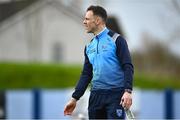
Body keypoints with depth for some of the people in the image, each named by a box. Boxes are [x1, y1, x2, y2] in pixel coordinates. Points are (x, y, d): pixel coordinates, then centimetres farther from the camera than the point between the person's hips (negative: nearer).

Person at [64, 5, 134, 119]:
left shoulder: (116, 40, -3)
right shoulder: (89, 46, 16)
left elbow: (128, 67, -10)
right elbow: (86, 74, 19)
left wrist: (128, 91, -22)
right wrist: (74, 98, 13)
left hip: (115, 94, -6)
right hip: (96, 96, 6)